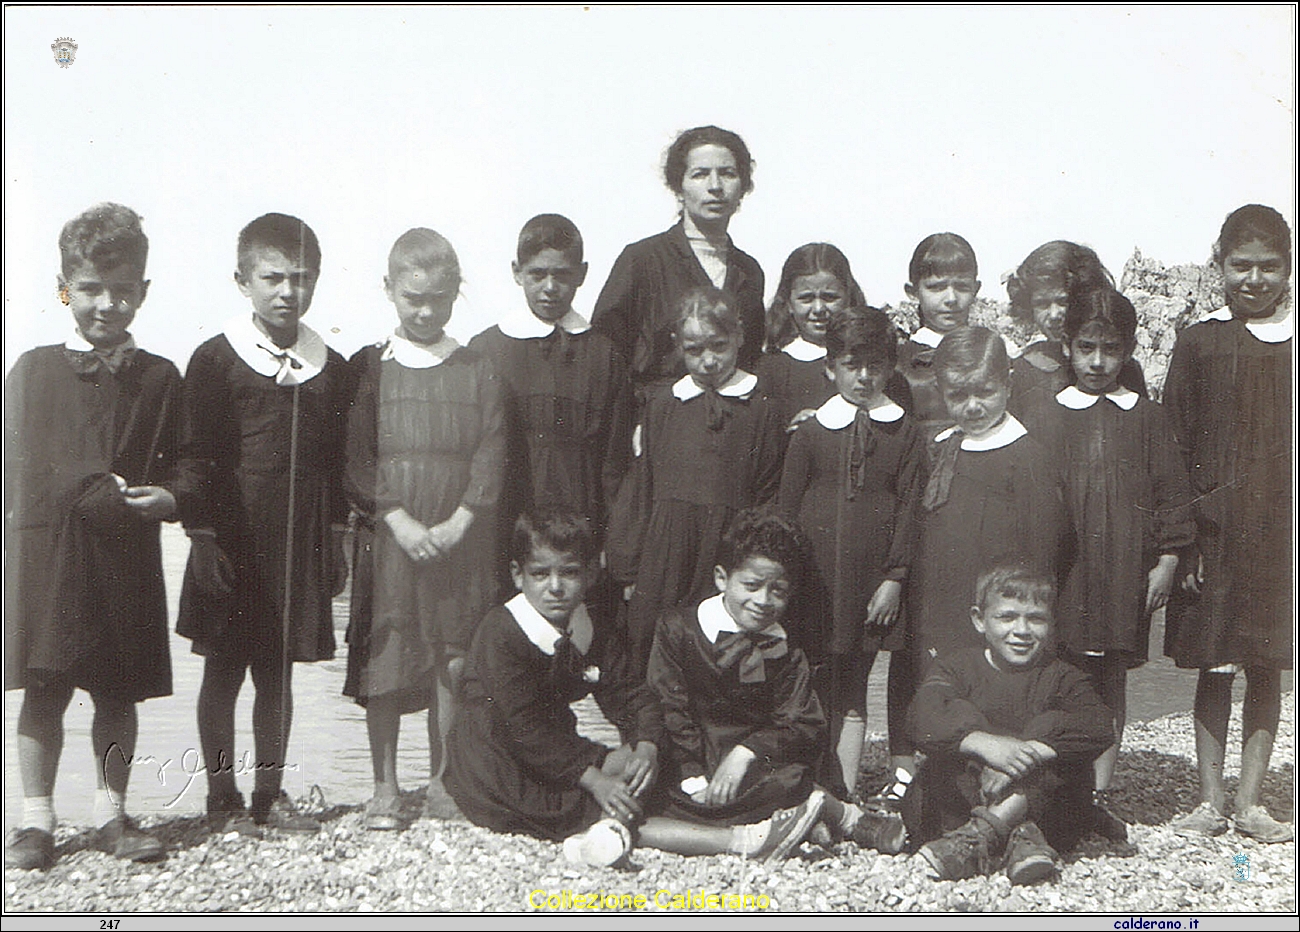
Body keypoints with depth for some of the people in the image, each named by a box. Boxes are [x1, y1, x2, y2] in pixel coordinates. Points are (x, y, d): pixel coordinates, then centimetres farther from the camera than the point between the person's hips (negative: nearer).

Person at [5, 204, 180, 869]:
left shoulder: (159, 378, 6)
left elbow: (180, 465, 6)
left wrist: (167, 498, -14)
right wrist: (98, 489, -14)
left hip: (129, 556, 1)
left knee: (119, 692, 8)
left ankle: (110, 812, 22)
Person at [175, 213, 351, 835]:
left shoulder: (331, 368, 8)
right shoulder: (215, 361, -3)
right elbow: (195, 458, -5)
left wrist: (335, 541, 10)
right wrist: (203, 538, -10)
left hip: (300, 542, 3)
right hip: (234, 540, -3)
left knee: (278, 672, 11)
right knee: (223, 670, 4)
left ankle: (270, 794, 22)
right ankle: (222, 799, 16)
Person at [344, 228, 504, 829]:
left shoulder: (477, 372, 6)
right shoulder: (367, 369, 3)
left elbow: (491, 454, 1)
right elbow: (356, 458, -2)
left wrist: (458, 523, -11)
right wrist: (399, 521, -13)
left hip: (461, 540, 1)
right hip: (388, 538, -1)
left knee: (455, 660, 5)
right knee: (385, 661, 1)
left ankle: (443, 779, 19)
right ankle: (384, 785, 12)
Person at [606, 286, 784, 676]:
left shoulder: (759, 409, 3)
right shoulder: (661, 403, 9)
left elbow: (768, 496, 5)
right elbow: (638, 485, 10)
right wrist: (627, 566, 8)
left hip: (730, 546, -1)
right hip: (665, 547, 2)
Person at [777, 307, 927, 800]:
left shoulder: (905, 435, 4)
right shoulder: (810, 433, 4)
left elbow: (910, 509, 2)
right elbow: (786, 508, 6)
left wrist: (895, 578, -5)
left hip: (873, 581, 0)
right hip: (816, 577, 0)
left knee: (852, 691, 8)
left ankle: (845, 793, 13)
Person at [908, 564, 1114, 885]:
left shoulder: (1060, 677, 5)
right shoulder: (957, 667, 2)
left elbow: (1097, 726, -17)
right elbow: (926, 714, -20)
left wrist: (1028, 752, -31)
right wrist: (985, 744, -38)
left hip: (1042, 807, 1)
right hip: (956, 807, 0)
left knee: (1052, 727, -21)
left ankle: (980, 834, -34)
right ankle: (1017, 836, -36)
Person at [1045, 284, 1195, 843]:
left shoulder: (1147, 420, 8)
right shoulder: (1048, 417, 4)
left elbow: (1172, 493, 9)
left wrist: (1166, 560, 2)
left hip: (1124, 571, 1)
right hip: (1060, 569, -1)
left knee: (1111, 679, 6)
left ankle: (1099, 793, 14)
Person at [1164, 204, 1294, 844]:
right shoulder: (1199, 344, 2)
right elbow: (1176, 448, 1)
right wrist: (1185, 537, -6)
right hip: (1215, 531, -1)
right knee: (1213, 668, 4)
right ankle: (1210, 801, 14)